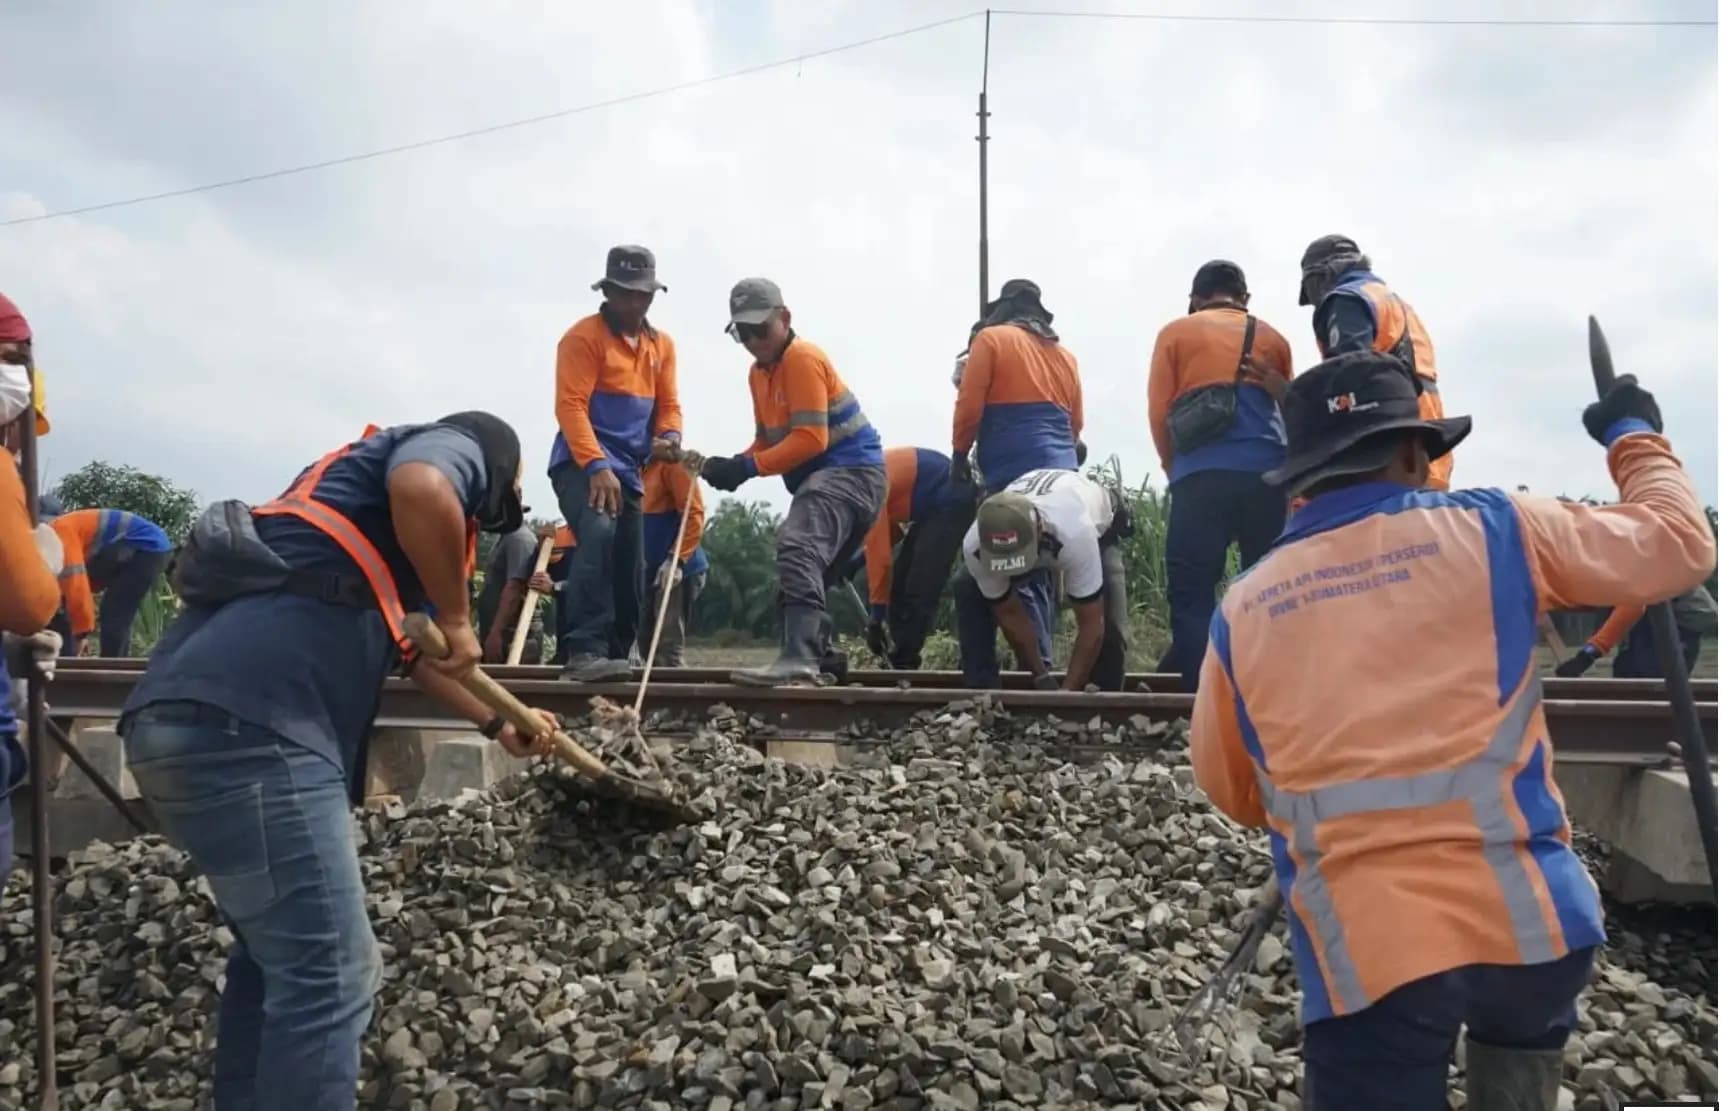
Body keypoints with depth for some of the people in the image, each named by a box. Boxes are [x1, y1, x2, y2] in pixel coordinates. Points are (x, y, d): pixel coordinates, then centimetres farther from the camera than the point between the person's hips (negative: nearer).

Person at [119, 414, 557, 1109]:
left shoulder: (366, 487, 35)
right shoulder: (451, 447, 8)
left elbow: (405, 644, 43)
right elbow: (423, 490, -20)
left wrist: (498, 724, 50)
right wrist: (456, 619, -5)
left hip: (189, 714, 10)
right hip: (245, 721, -10)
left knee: (275, 954, 23)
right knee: (326, 978, -5)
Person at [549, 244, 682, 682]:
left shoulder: (662, 344, 16)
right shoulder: (584, 336, -6)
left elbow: (668, 404, 15)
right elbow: (571, 406, -15)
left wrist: (669, 437, -9)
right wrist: (597, 465, -26)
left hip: (628, 469, 8)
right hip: (583, 463, -7)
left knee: (631, 568, 9)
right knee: (598, 533, -31)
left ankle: (614, 656, 22)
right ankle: (585, 651, -31)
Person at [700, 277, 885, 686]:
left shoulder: (803, 359, -13)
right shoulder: (759, 373, 16)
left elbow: (811, 438, -21)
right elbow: (768, 439, 17)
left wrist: (748, 467, -23)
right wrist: (735, 464, -4)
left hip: (852, 471, -11)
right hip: (824, 477, 11)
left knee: (797, 545, -32)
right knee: (806, 565, 19)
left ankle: (799, 657, -44)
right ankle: (818, 654, 33)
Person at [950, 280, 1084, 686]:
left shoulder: (991, 338, 5)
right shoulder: (1064, 354, 21)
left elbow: (969, 406, -1)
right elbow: (1075, 424, 21)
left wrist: (959, 454, 10)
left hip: (1013, 478, -6)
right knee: (1038, 578, 9)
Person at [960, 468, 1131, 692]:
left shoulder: (1073, 535, -50)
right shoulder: (975, 547, -37)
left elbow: (1091, 624, -39)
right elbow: (1009, 614, -21)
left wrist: (1068, 692, -36)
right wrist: (1041, 676, -16)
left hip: (1100, 522, -3)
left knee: (1108, 624, -19)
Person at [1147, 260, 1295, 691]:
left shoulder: (1175, 333, 12)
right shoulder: (1272, 338, 20)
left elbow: (1159, 412, 6)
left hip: (1201, 477, -2)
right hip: (1267, 476, 3)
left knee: (1192, 594, 0)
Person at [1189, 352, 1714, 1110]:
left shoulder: (1243, 609, 4)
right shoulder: (1490, 530, -1)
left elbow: (1226, 787, 14)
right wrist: (1633, 437, 29)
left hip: (1361, 954, -1)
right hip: (1530, 921, 1)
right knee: (1518, 1042, 34)